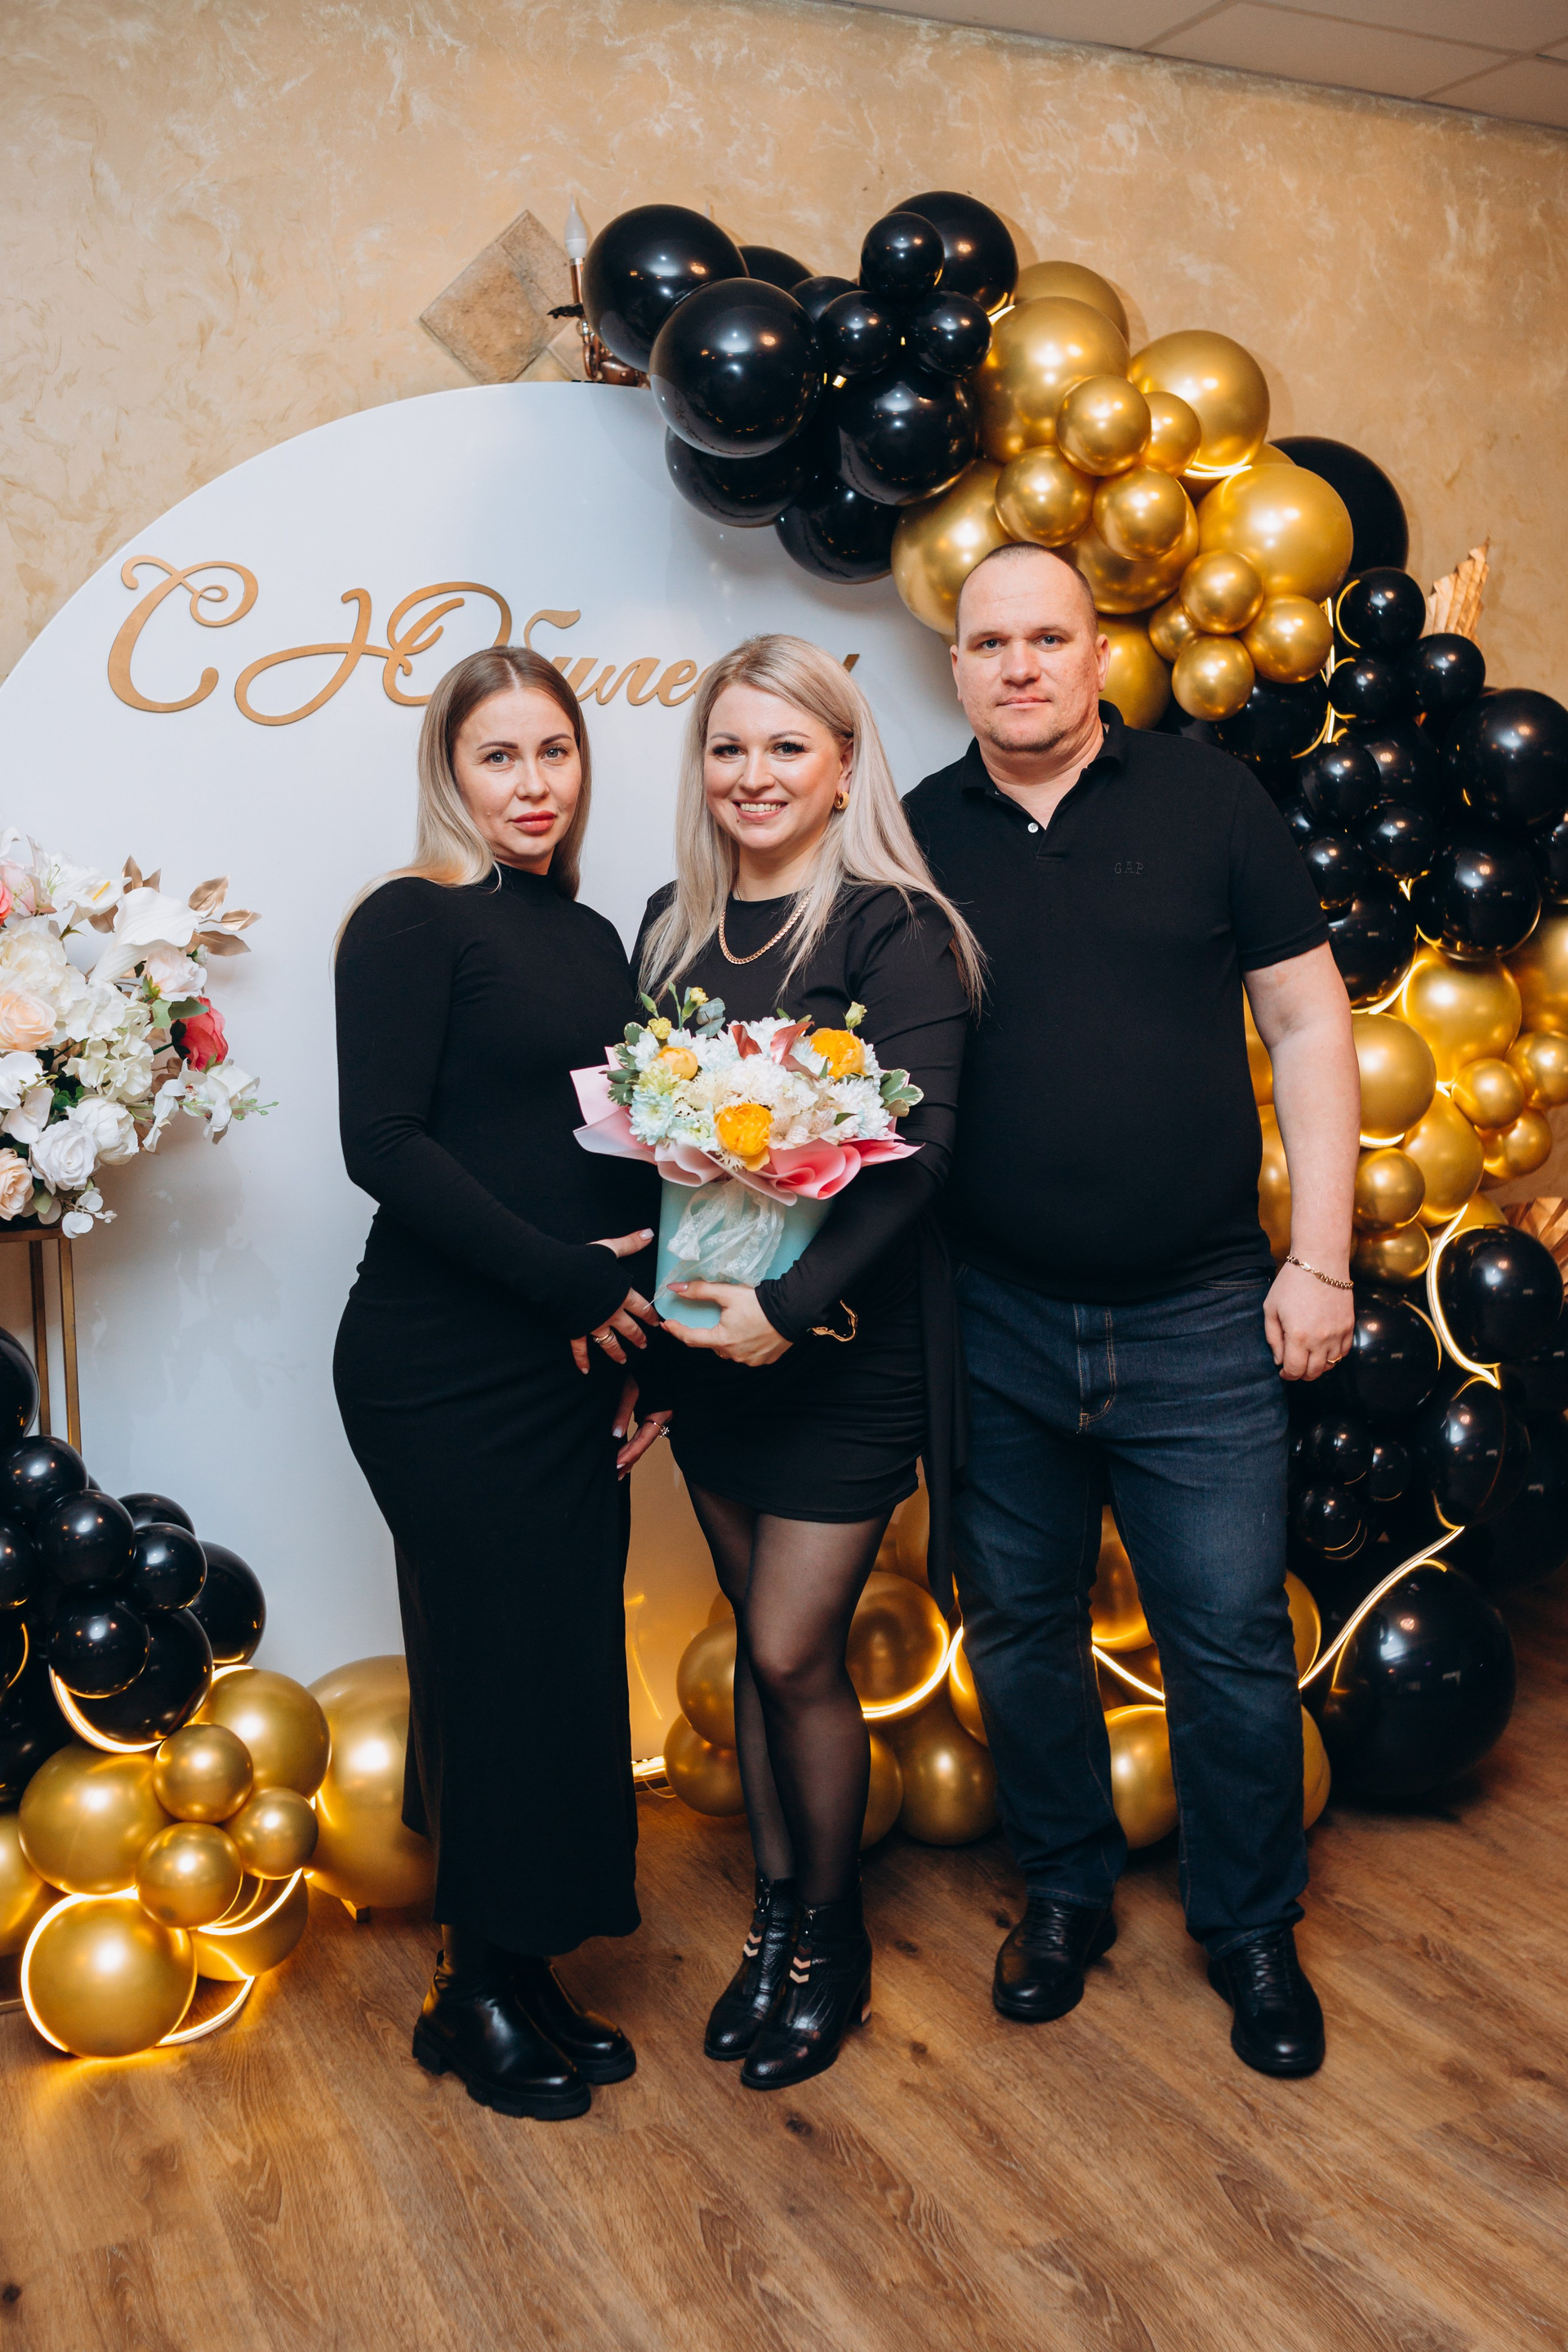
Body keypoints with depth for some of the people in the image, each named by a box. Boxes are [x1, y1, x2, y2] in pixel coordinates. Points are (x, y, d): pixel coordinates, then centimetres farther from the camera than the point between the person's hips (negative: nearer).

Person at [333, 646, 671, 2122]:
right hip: (443, 1370, -7)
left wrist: (640, 1331, 7)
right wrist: (566, 1279, -17)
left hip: (576, 1360, 7)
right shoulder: (413, 922, -7)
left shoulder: (590, 937, 14)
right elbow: (383, 1142, -16)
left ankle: (527, 1970, 28)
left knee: (570, 1662, 11)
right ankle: (476, 1995, 22)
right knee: (494, 1663, 2)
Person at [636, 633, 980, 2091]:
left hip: (846, 1342, -5)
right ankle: (775, 1913, 32)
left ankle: (832, 1933, 23)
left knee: (794, 1651, -1)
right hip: (706, 1331, 5)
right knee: (760, 1637, 14)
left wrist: (794, 1303, -25)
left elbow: (919, 1146, -18)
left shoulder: (894, 927, -11)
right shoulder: (675, 926, 7)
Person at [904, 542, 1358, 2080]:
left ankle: (1251, 1929, 28)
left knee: (1231, 1638, 6)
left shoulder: (1208, 798, -1)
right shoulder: (914, 838, 3)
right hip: (996, 1322, 2)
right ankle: (1063, 1893, 36)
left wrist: (1320, 1258, -4)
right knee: (1020, 1630, 14)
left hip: (1199, 1317, -1)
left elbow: (1307, 1026, 0)